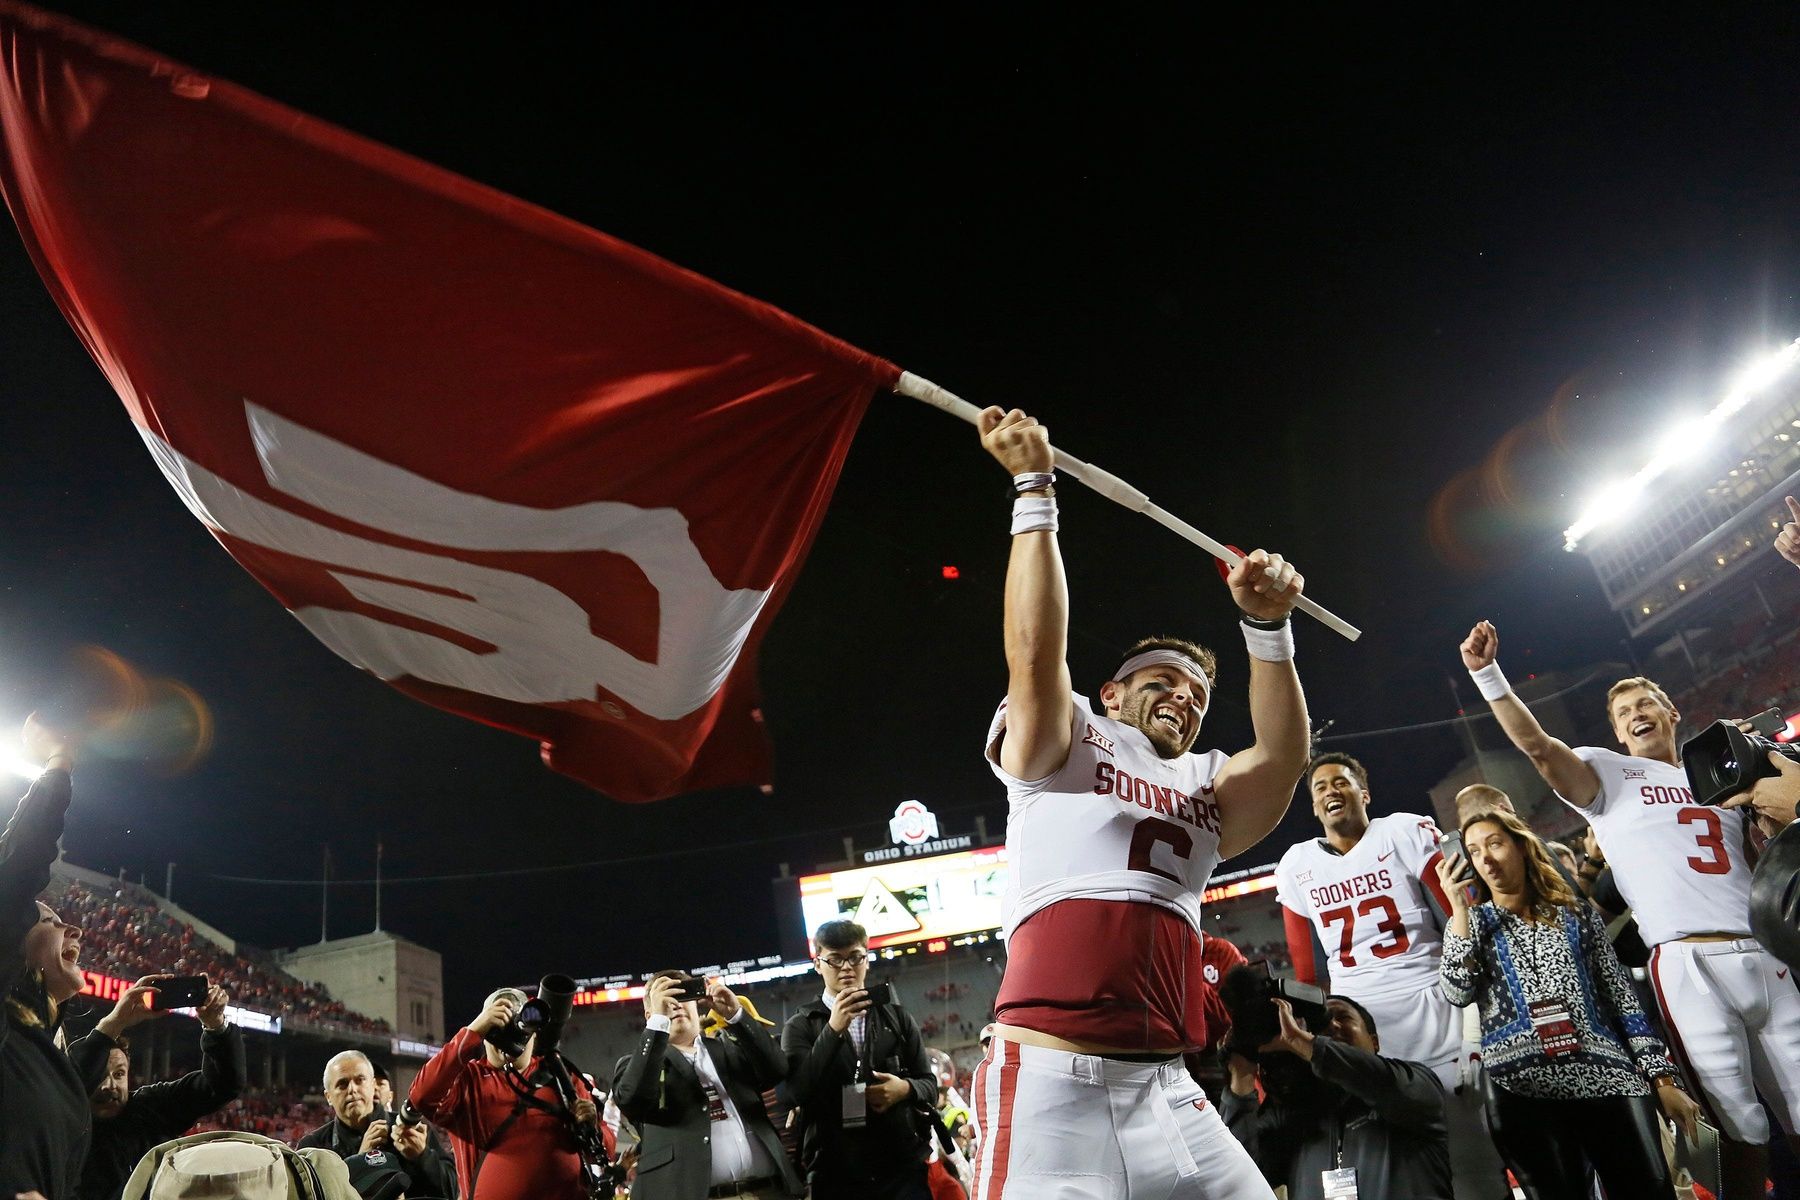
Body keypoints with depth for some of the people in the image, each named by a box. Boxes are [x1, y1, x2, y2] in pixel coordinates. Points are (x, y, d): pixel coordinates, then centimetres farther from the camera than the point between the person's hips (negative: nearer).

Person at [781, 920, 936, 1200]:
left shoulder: (898, 1018, 12)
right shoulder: (800, 1027, 6)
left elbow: (929, 1085, 14)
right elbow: (798, 1092, -8)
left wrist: (905, 1088, -9)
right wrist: (833, 1029, -17)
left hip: (903, 1168, 2)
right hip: (836, 1176, -1)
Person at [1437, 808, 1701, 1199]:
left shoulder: (1576, 913, 15)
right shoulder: (1472, 922, 13)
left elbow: (1622, 998, 13)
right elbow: (1458, 993, -5)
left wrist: (1662, 1078, 5)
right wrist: (1459, 905, -5)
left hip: (1606, 1079, 1)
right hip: (1522, 1090, -1)